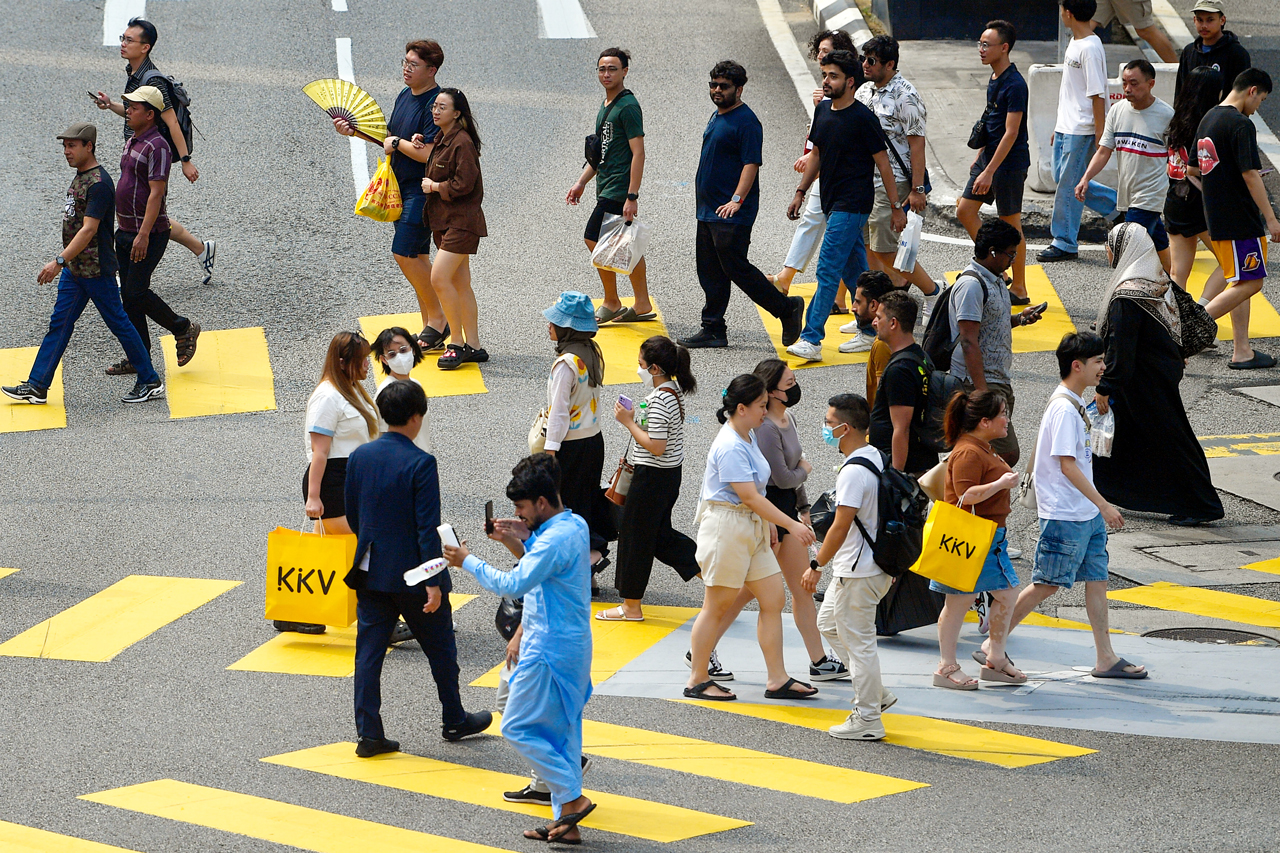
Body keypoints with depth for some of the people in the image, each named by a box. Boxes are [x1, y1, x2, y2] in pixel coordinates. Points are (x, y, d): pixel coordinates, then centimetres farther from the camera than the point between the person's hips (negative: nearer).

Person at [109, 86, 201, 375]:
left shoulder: (156, 146, -17)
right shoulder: (132, 143, 13)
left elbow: (156, 193, -22)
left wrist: (143, 235, -27)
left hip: (149, 234, -9)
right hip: (125, 232, 9)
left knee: (136, 292, -11)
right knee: (128, 294, 8)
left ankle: (183, 329, 9)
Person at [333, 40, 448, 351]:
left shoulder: (435, 104, -18)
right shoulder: (404, 97, 11)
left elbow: (428, 154, -25)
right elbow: (390, 137, 24)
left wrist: (397, 143, -11)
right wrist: (355, 131, 13)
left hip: (423, 189, -9)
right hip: (401, 186, 9)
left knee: (404, 252, -13)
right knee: (415, 256, 10)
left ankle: (438, 319, -2)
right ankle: (431, 326, 16)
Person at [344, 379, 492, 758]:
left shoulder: (360, 456, -1)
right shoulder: (420, 463, -18)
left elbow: (351, 514, 10)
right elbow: (428, 527, -19)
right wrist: (433, 582, -18)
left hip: (371, 573, 5)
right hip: (412, 574, -5)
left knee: (369, 651, 7)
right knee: (440, 648, 14)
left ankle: (368, 733, 4)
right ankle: (454, 720, 28)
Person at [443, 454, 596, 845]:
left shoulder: (556, 539, -22)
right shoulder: (576, 526, 9)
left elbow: (514, 585, -24)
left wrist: (467, 561, -14)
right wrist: (521, 542, 8)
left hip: (550, 650, -10)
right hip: (572, 646, 10)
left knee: (518, 727, -3)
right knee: (561, 729, 12)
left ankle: (572, 798, -3)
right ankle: (565, 822, 14)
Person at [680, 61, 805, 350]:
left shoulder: (746, 121, -13)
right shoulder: (716, 117, 16)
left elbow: (751, 164, -20)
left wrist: (736, 201, -28)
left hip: (732, 215, -10)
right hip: (708, 210, 10)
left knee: (736, 268, -9)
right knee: (710, 272, 9)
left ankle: (787, 308, 3)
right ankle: (713, 330, 14)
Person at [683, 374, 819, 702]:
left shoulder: (749, 438, 11)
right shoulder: (730, 447, -21)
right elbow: (749, 496, -25)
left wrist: (769, 524, 22)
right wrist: (791, 524, -25)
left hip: (752, 527, 10)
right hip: (726, 527, -10)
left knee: (774, 600, 6)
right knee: (717, 606, 0)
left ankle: (777, 680, 10)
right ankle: (697, 680, 11)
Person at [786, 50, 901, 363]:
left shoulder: (863, 119, -14)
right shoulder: (823, 111, 9)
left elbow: (882, 163, -9)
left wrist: (896, 207, -7)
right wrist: (801, 192, 17)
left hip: (852, 204, -8)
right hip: (832, 202, 8)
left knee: (828, 270, -12)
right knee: (854, 270, 15)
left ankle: (812, 339, -15)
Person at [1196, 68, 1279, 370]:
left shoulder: (1208, 119, 12)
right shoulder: (1241, 125, -16)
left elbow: (1198, 170, 19)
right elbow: (1251, 175, -19)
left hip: (1216, 217, 10)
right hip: (1240, 218, -10)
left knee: (1242, 282, 13)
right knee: (1250, 282, -5)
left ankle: (1242, 351, 12)